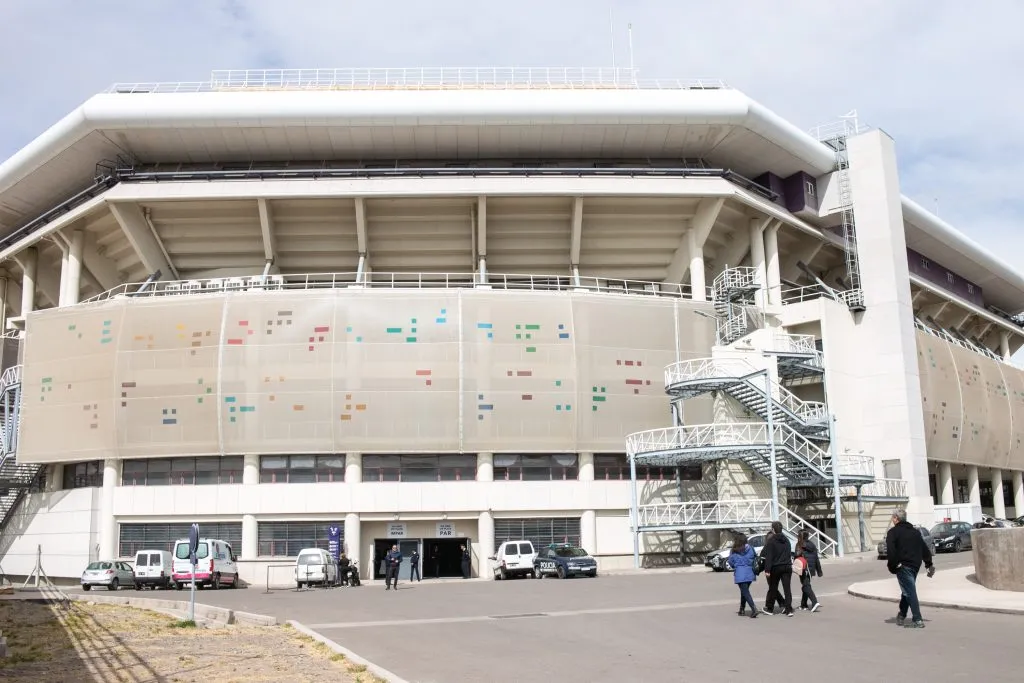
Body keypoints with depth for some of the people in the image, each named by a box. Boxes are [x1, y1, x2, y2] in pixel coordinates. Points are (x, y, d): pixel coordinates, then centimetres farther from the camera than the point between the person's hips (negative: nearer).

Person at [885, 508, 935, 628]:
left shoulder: (893, 532, -6)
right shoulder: (915, 531, 17)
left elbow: (890, 551, -16)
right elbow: (925, 548, 16)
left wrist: (892, 566, -8)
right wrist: (929, 564, 19)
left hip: (903, 566, -7)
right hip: (916, 565, 7)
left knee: (910, 592, -7)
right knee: (908, 591, 18)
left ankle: (918, 620, -11)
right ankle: (902, 616, 26)